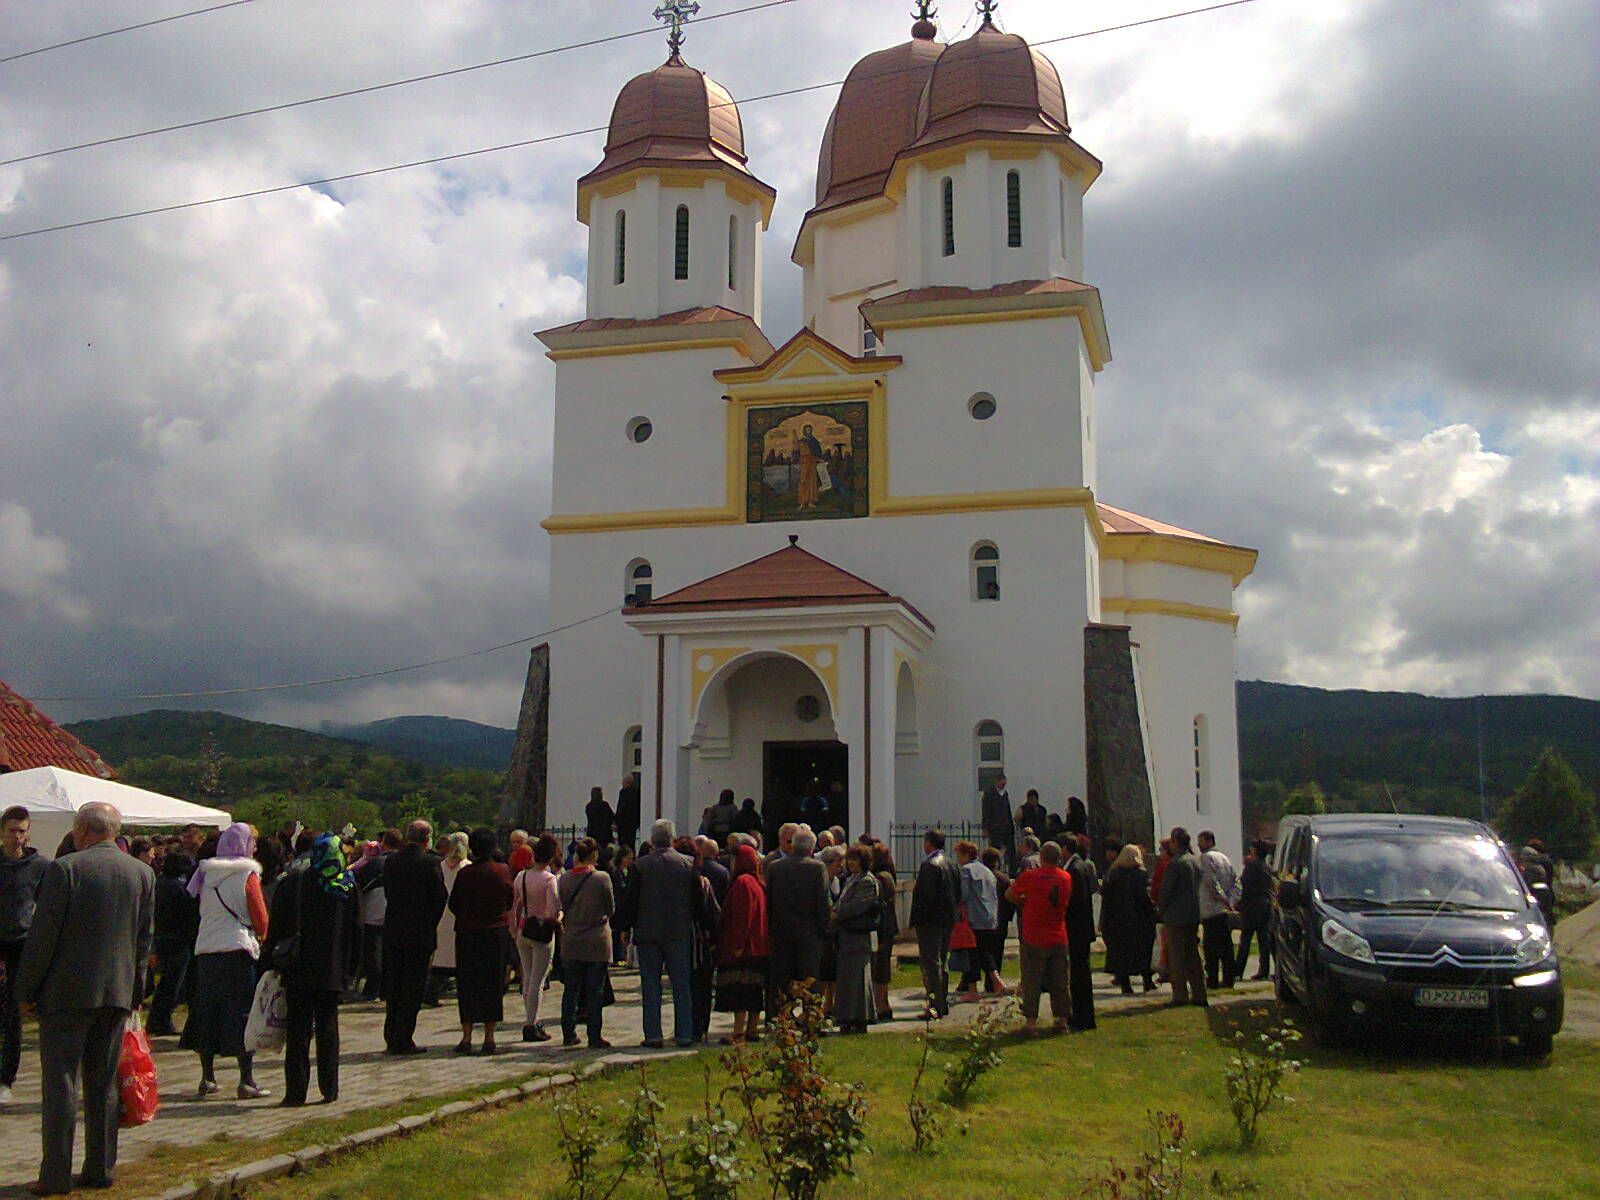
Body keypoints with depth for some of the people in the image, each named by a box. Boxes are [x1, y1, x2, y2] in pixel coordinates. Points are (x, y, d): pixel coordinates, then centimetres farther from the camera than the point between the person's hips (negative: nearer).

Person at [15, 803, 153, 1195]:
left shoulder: (63, 869, -10)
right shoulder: (143, 873, 5)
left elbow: (42, 934, -10)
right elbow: (145, 938, 9)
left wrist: (27, 989, -1)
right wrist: (135, 992, 16)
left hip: (67, 992, -4)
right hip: (118, 994, 5)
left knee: (60, 1082, 1)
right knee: (104, 1083, 12)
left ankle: (56, 1175, 1)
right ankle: (100, 1169, 16)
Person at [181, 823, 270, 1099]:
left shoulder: (206, 874, 6)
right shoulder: (247, 875, -8)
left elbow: (201, 910, 14)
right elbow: (261, 920, -6)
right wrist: (260, 937, 12)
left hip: (205, 949, 5)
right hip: (238, 949, -5)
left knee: (207, 1013, 12)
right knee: (243, 1014, 0)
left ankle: (207, 1078, 16)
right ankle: (246, 1081, 0)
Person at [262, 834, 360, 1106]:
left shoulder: (293, 883, -5)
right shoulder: (348, 887, 0)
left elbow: (278, 925, -3)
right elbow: (355, 930, 4)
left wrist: (272, 959, 6)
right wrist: (351, 968, 11)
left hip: (299, 970, -1)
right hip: (333, 971, 2)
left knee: (298, 1030, 4)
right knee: (328, 1027, 10)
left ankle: (295, 1091, 2)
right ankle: (329, 1089, 11)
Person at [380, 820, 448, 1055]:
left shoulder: (391, 860, 4)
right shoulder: (430, 862, -11)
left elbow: (387, 893, 8)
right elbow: (440, 896, -10)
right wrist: (431, 924, 5)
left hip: (392, 931, 5)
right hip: (420, 931, -5)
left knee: (393, 986, 13)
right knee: (414, 986, 2)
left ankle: (392, 1040, 18)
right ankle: (403, 1040, 1)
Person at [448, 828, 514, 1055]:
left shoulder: (465, 873, -10)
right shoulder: (503, 871, -4)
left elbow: (454, 904, -3)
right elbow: (510, 901, 6)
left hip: (467, 934, -2)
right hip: (496, 932, 2)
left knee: (467, 985, 6)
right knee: (493, 983, 8)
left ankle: (467, 1037, 4)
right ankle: (489, 1038, 9)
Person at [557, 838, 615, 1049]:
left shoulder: (564, 879, -3)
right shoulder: (602, 878, -12)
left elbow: (563, 908, 5)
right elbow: (611, 909, -3)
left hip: (571, 942, 3)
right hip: (597, 942, -3)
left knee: (570, 990, 13)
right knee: (595, 991, 3)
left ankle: (568, 1034, 17)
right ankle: (594, 1037, 4)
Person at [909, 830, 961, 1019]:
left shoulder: (929, 865, -17)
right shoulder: (953, 865, 11)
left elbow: (926, 895, -22)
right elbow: (958, 895, 13)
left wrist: (916, 918, -12)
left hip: (930, 921, -9)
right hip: (948, 921, 9)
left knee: (931, 964, -5)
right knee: (942, 962, 16)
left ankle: (936, 1006, -7)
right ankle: (944, 1004, 22)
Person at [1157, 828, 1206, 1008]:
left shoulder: (1175, 863, -16)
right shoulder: (1196, 861, 9)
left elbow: (1166, 891, -14)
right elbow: (1198, 888, 14)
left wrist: (1161, 911, 0)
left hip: (1176, 918, -7)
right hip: (1193, 916, 8)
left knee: (1176, 958, -2)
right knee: (1193, 956, 12)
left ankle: (1180, 995, -2)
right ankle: (1199, 994, 13)